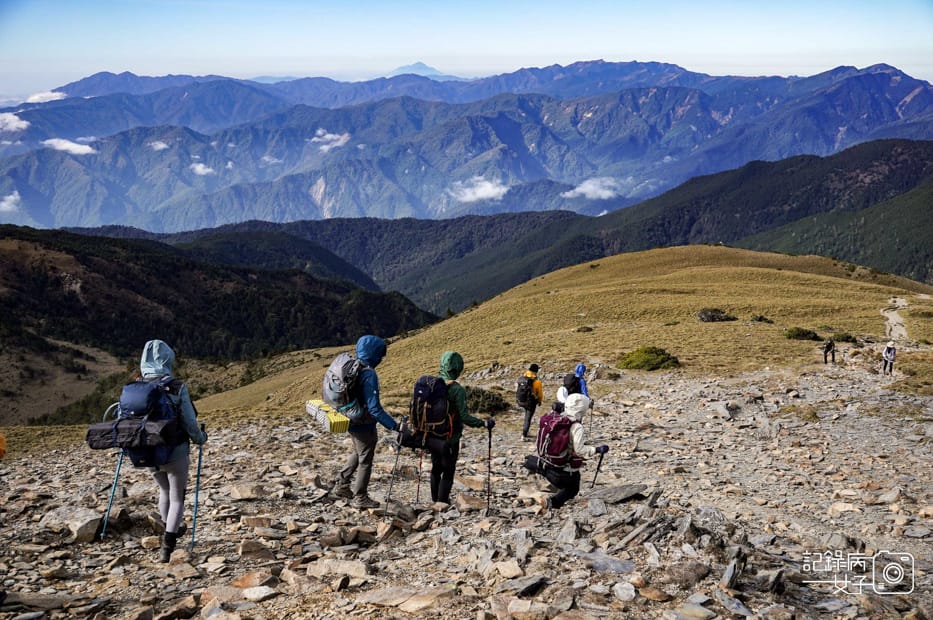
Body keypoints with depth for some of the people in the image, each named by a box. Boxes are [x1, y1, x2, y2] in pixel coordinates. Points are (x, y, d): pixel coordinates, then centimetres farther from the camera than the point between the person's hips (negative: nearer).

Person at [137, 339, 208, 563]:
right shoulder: (177, 387, -15)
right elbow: (189, 422, -14)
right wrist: (200, 438, 6)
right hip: (175, 452, -4)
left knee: (164, 490, 28)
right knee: (177, 498, 9)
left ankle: (168, 534, 39)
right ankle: (167, 546, -3)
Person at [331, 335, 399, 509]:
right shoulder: (369, 375, -26)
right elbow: (374, 408, -28)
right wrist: (394, 426, -26)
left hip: (351, 421, 8)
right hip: (364, 424, -8)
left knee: (357, 453, 29)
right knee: (365, 461, 9)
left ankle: (341, 485, 33)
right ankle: (360, 498, 21)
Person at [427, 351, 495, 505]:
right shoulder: (457, 390, -21)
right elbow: (464, 417, -23)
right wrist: (484, 423, -11)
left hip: (431, 437, 6)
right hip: (449, 439, -6)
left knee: (436, 468, 22)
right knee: (448, 472, 9)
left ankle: (435, 501, 34)